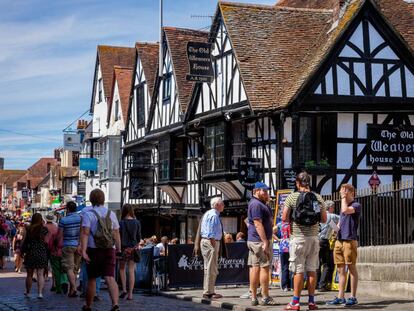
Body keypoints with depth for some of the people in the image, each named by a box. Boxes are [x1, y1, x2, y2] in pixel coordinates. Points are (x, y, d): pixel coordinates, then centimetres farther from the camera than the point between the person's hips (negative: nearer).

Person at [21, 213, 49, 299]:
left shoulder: (29, 229, -4)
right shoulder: (44, 229, -6)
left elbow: (25, 241, 0)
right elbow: (47, 241, -6)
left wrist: (22, 251, 9)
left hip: (31, 253, 1)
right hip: (42, 254, 0)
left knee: (29, 274, 13)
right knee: (40, 274, 1)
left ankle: (28, 292, 23)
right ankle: (40, 293, -8)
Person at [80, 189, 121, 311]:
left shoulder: (88, 214, -4)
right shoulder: (111, 214, 7)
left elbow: (85, 233, -15)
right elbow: (116, 234, 8)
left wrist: (83, 251, -19)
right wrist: (119, 250, 15)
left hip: (94, 250, -2)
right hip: (109, 250, 2)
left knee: (91, 279, 12)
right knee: (110, 278, -6)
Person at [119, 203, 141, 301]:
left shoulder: (121, 223, -8)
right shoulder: (137, 222, 2)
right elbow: (139, 237, 8)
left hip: (124, 248, -3)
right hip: (133, 249, 3)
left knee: (122, 269, 14)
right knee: (131, 271, 3)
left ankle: (124, 289, 2)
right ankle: (130, 294, 2)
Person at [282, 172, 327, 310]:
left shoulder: (292, 197, -5)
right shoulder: (318, 198, 5)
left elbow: (284, 218, -9)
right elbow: (324, 219, 7)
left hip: (298, 237, -3)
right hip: (313, 238, 3)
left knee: (299, 270, -1)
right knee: (312, 270, 8)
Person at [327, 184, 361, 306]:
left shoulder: (356, 205, -4)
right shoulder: (343, 205, 21)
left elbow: (345, 210, -22)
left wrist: (344, 198, -9)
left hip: (350, 240, -8)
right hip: (339, 241, 8)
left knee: (351, 268, -2)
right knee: (341, 270, 7)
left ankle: (353, 297, 2)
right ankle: (340, 297, 10)